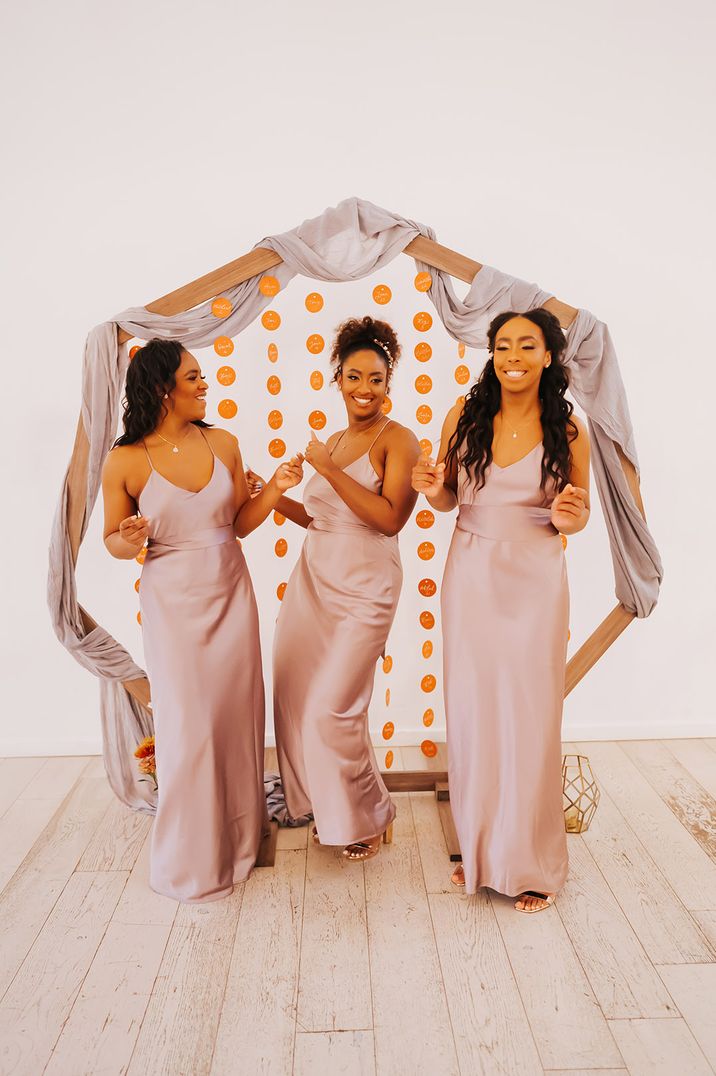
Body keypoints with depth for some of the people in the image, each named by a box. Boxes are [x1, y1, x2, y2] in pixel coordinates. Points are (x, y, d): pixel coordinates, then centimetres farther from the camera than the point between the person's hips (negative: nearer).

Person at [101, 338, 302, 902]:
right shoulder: (125, 462, -11)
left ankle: (239, 832, 35)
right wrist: (130, 541, -21)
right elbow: (114, 539, 1)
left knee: (238, 713, 12)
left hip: (231, 594, 4)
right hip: (174, 601, -3)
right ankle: (191, 859, 26)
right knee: (189, 725, 2)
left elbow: (238, 523, 6)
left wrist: (275, 489, -8)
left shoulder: (223, 443, -1)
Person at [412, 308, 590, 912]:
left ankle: (532, 862, 25)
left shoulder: (569, 430, -2)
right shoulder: (464, 416, 1)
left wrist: (570, 517, -15)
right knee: (472, 713, 8)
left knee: (531, 718, 4)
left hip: (536, 583, -1)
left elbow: (580, 512, 7)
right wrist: (433, 489, -11)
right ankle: (480, 846, 30)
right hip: (471, 578, 2)